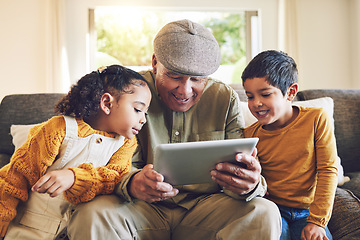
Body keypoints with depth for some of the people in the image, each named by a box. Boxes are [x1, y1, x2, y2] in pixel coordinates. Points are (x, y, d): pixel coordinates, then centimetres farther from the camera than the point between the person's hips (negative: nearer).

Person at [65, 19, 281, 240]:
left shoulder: (226, 99, 0)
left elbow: (240, 171, -3)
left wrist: (251, 185, -30)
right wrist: (132, 183, -34)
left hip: (204, 208, 3)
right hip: (142, 209, -3)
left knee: (265, 214, -22)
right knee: (91, 215, -31)